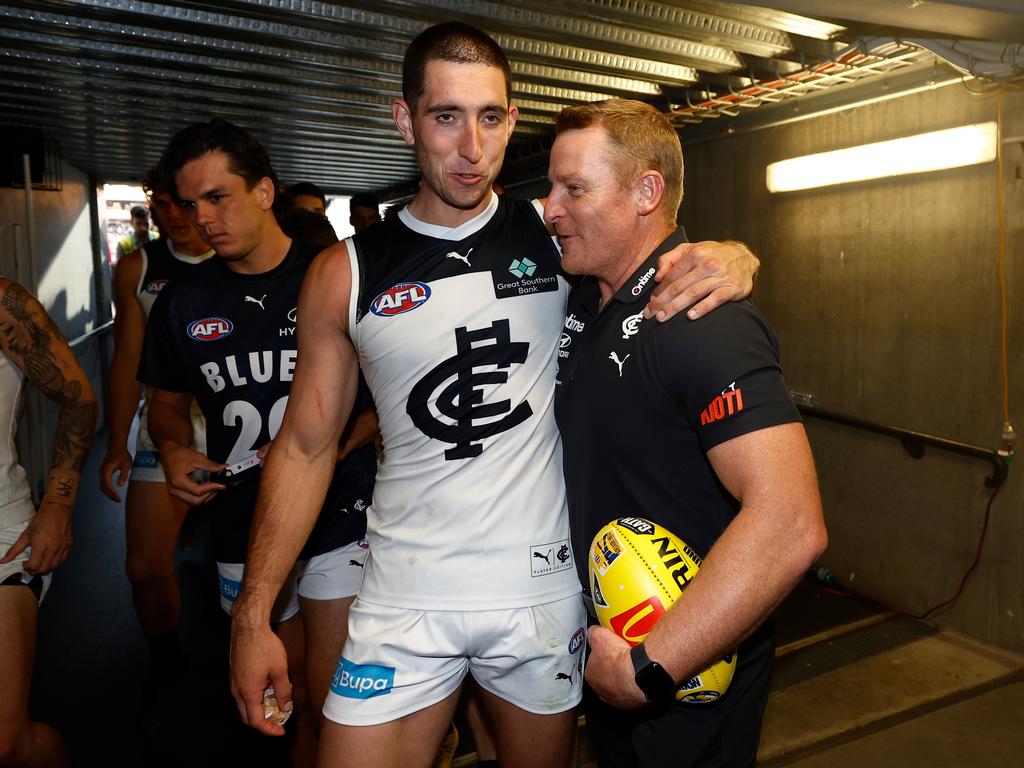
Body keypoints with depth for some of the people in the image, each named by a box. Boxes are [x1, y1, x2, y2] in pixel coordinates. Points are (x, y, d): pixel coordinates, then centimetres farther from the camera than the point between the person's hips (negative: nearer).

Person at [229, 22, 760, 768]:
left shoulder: (556, 234, -3)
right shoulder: (346, 273, -4)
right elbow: (306, 447, 1)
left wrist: (728, 259, -20)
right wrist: (253, 616, -2)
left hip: (545, 589, 1)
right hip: (406, 598, 0)